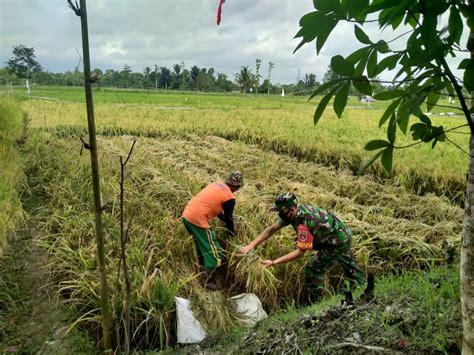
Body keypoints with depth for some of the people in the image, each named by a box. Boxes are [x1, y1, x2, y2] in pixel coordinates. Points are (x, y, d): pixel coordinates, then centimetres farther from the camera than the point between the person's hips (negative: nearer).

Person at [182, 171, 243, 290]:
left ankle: (203, 267, 44)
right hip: (198, 220, -9)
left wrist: (226, 221, 31)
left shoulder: (217, 184, 15)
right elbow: (228, 218, 4)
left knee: (202, 244, 29)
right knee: (213, 252, 4)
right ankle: (209, 282, 13)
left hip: (187, 215, 9)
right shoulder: (230, 198, -7)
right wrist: (233, 232, 22)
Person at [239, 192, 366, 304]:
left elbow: (300, 252, -33)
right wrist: (251, 245, -17)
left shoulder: (305, 222, -37)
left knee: (313, 271, -6)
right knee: (350, 267, 27)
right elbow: (272, 229, -9)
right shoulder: (294, 212, -11)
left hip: (337, 242, -9)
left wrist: (273, 262, -35)